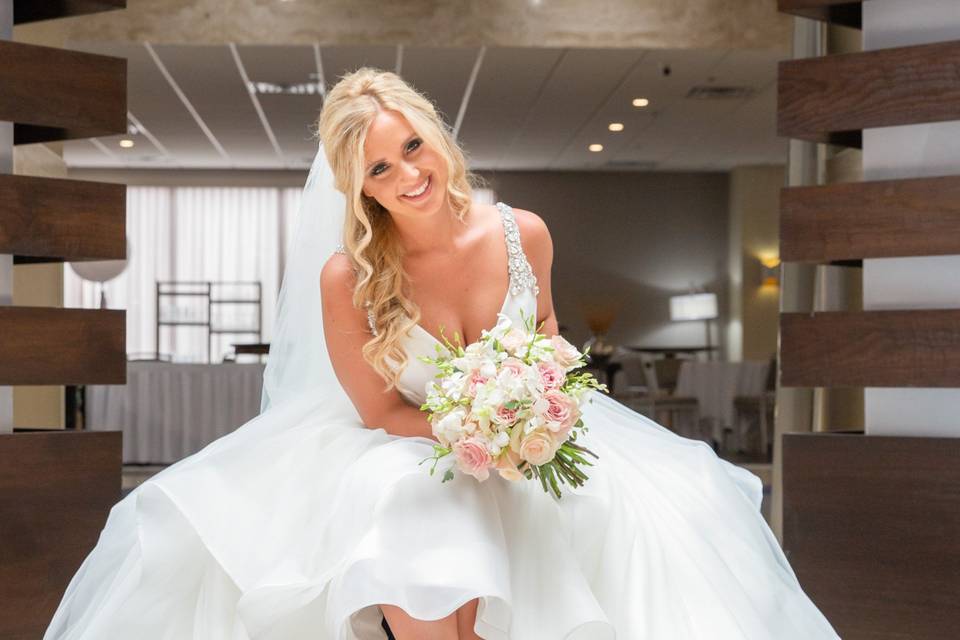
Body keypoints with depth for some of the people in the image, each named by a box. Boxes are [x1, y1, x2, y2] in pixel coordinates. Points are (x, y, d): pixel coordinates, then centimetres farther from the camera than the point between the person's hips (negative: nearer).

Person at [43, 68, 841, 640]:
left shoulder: (522, 233, -11)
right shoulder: (347, 278, -19)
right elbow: (377, 411, -8)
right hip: (401, 454, -3)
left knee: (638, 514, -21)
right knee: (406, 574, -33)